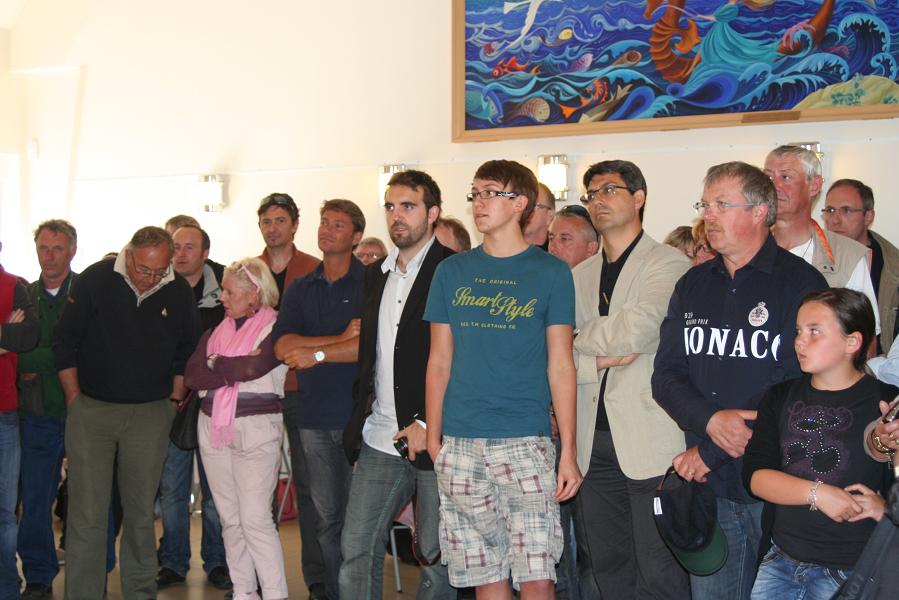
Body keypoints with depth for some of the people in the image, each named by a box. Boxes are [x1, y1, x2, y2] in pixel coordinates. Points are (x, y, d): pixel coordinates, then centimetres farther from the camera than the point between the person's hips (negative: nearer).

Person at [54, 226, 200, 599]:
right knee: (87, 513, -3)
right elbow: (64, 342, 0)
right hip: (91, 410, -2)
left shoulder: (179, 292, 0)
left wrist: (173, 401, 10)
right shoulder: (95, 280, -6)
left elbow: (187, 351, 13)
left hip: (150, 415, 2)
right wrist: (75, 401, -1)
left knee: (141, 512, 8)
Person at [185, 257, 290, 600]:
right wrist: (236, 371, -11)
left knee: (255, 518, -9)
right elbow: (191, 375, 1)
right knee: (230, 519, 9)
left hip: (256, 428, -6)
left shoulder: (275, 326, -3)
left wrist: (215, 364, -3)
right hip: (213, 427, 6)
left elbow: (255, 366, -19)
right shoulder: (217, 330, 13)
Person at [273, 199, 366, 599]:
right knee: (327, 517, 10)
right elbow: (283, 346, 0)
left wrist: (317, 353, -9)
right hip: (314, 416, 5)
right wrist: (341, 340, -10)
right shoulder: (299, 289, 14)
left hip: (358, 413, -4)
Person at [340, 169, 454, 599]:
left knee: (436, 557, 5)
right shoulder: (376, 274, 15)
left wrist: (427, 424, -16)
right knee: (357, 550, 8)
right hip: (380, 440, 6)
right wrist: (361, 417, 14)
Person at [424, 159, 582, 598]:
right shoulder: (452, 271, 10)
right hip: (459, 445, 3)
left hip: (525, 441, -3)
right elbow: (439, 361, 12)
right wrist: (432, 437, 6)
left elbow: (560, 365, 0)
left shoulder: (550, 272, 2)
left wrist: (568, 451, -5)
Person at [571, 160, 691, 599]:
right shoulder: (580, 275, 15)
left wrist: (580, 337, -1)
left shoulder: (669, 264, -3)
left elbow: (633, 332, -18)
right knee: (605, 565, 14)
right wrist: (599, 360, -10)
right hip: (594, 442, 6)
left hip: (650, 441, -6)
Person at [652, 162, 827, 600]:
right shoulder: (692, 285, 11)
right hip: (707, 482, 4)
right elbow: (666, 375, 6)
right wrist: (709, 420, -15)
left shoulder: (801, 283, -6)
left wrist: (710, 454, -13)